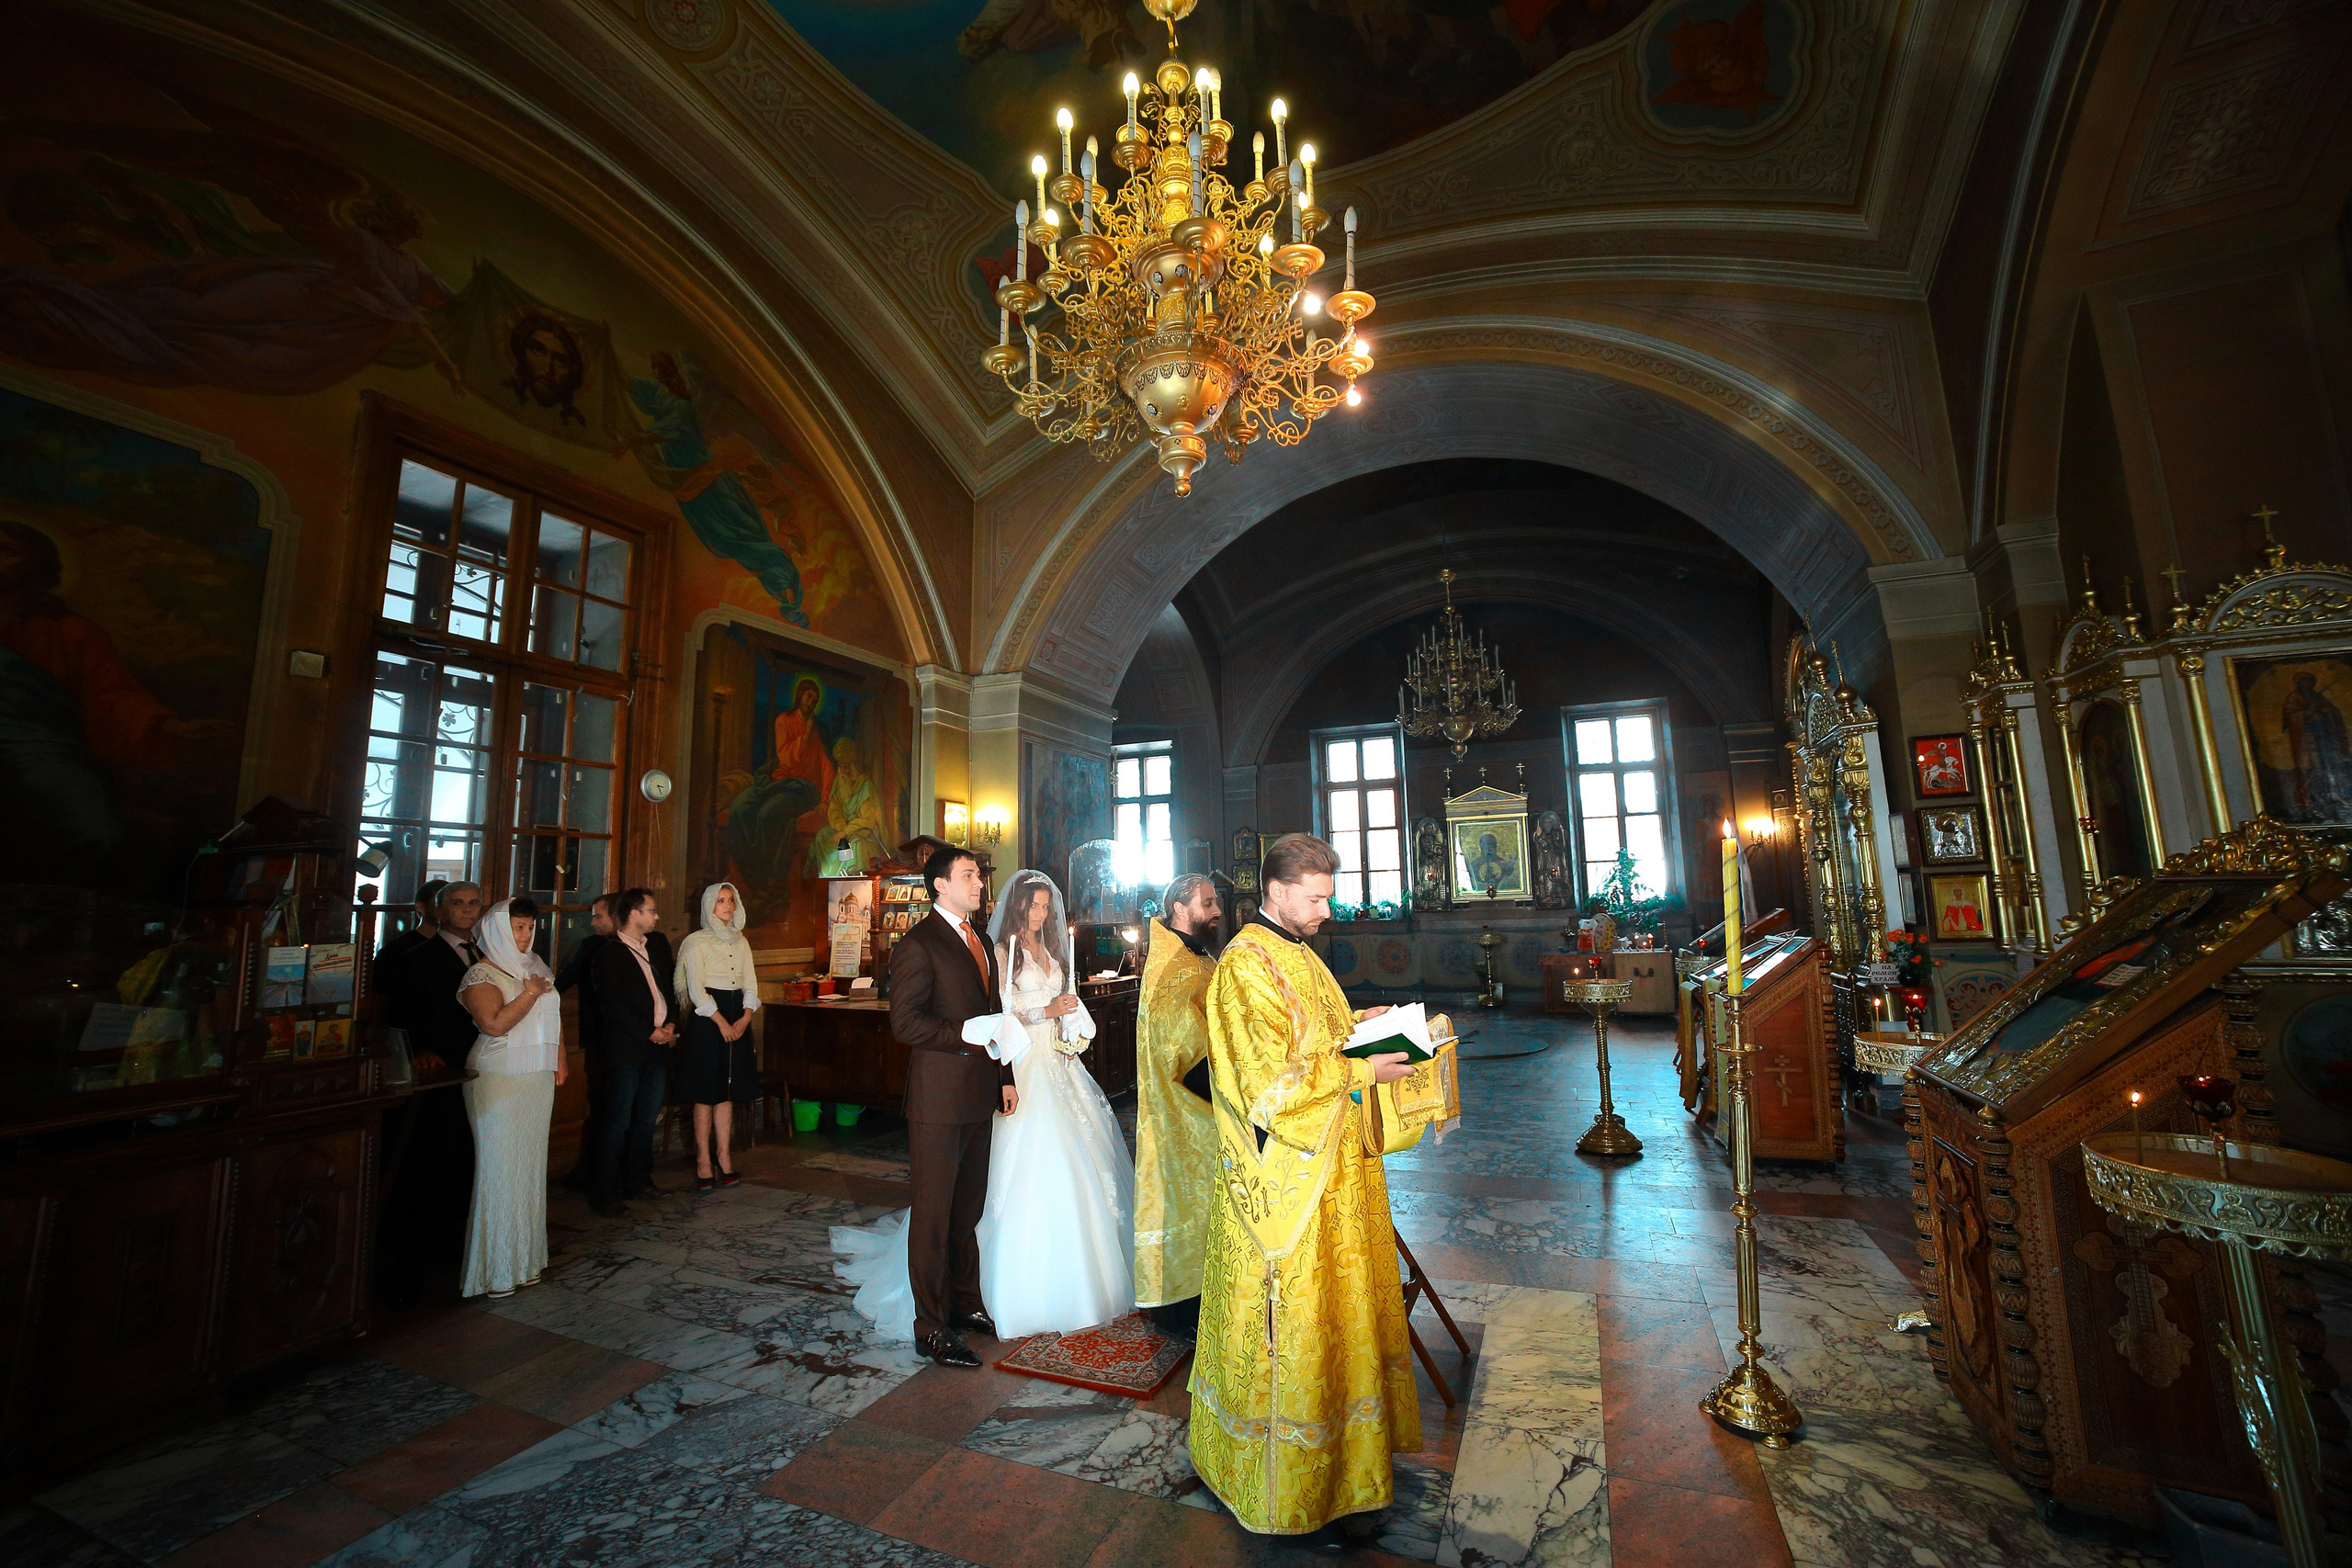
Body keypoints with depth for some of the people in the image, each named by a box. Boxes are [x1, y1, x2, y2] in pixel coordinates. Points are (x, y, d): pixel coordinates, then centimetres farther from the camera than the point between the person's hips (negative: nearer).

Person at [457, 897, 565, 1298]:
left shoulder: (537, 966, 13)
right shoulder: (482, 974, -8)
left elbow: (555, 1015, 20)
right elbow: (495, 1024, -21)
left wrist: (559, 1058, 14)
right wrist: (530, 994, -12)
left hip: (538, 1077, 6)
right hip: (499, 1080, -6)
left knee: (531, 1163, 10)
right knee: (499, 1166, -3)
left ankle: (523, 1257, 20)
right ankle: (493, 1268, 8)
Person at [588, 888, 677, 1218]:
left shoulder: (658, 944, 12)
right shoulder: (607, 955, -8)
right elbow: (612, 1008, -12)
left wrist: (671, 1024, 4)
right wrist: (650, 1033, -11)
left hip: (658, 1046, 6)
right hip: (626, 1048, -6)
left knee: (647, 1121, 13)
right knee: (618, 1122, -2)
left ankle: (637, 1181, 26)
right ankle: (605, 1194, 9)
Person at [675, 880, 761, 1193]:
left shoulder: (741, 942, 12)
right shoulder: (696, 942, -4)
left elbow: (750, 984, 10)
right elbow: (695, 989, -10)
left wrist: (745, 1017, -5)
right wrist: (721, 1022, -13)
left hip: (737, 1019, 5)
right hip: (707, 1021, -5)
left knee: (727, 1091, 7)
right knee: (705, 1094, -1)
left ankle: (724, 1159, 13)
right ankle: (703, 1162, 7)